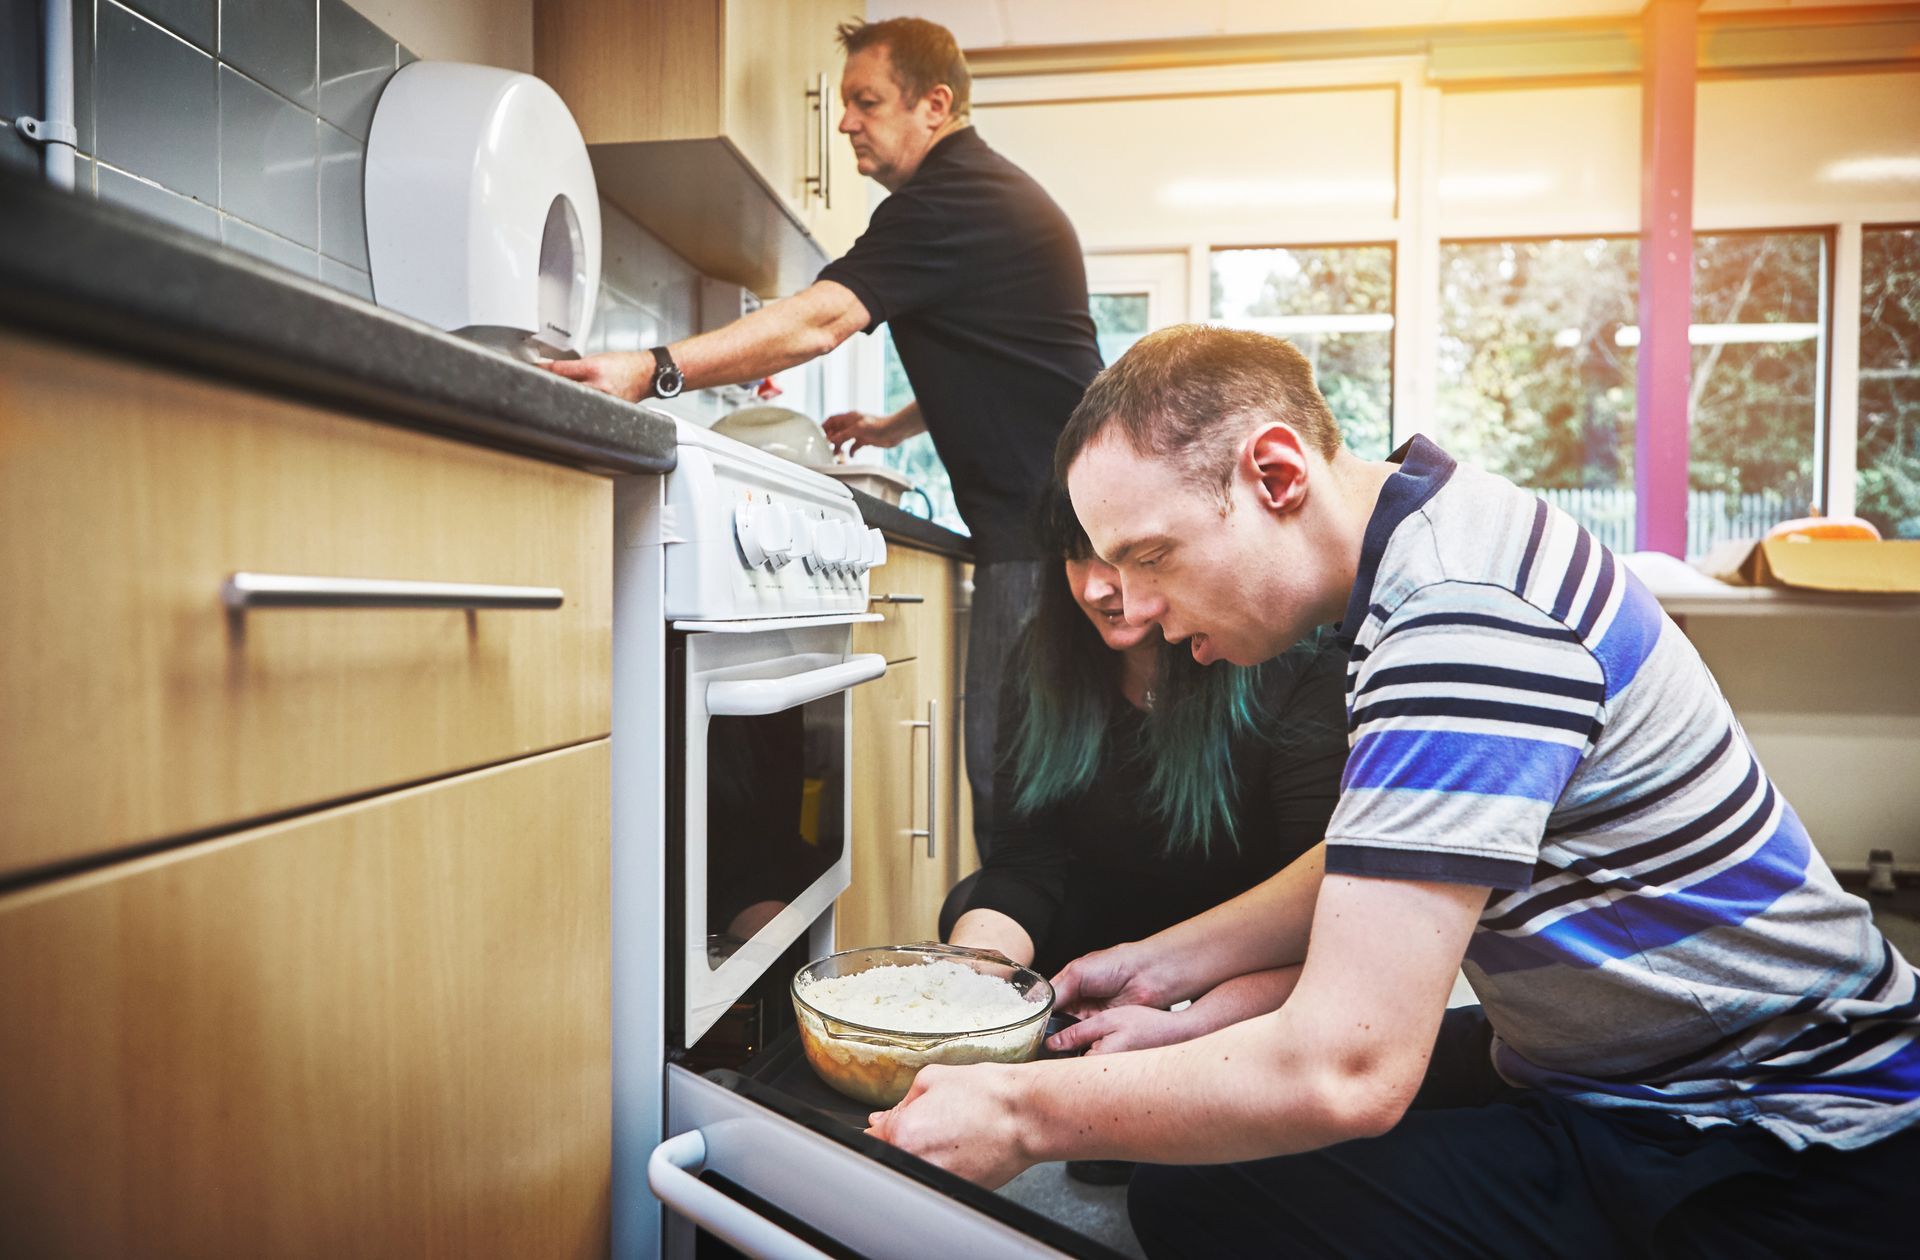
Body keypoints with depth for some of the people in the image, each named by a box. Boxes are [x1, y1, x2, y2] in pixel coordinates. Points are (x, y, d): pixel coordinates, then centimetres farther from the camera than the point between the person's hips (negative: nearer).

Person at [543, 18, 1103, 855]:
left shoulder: (949, 201, -12)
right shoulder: (990, 191, 21)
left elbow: (816, 323, -25)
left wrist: (655, 371, -31)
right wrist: (896, 427, 22)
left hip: (1041, 530, -10)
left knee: (1014, 776, -7)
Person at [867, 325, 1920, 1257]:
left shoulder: (1465, 622, -31)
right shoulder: (1432, 543, 1)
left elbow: (1345, 1070, -34)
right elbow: (1377, 862, 12)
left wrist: (1022, 1117, -21)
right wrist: (1164, 964, 7)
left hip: (1773, 1165, -9)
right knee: (1205, 1141, 4)